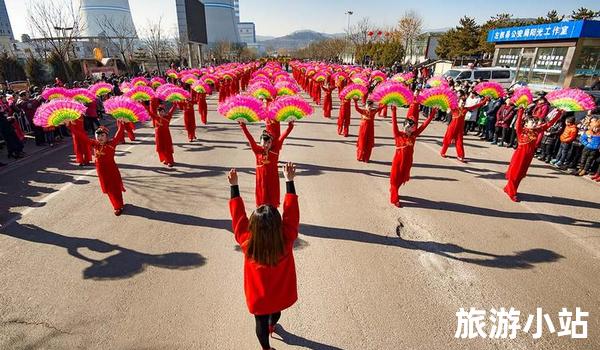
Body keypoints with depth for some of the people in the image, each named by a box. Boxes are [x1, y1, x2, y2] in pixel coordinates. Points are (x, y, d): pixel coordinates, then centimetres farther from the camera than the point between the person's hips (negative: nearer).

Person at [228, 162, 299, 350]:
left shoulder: (247, 243, -33)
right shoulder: (286, 240, -33)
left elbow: (238, 215, -24)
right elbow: (291, 211, -27)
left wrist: (234, 186, -19)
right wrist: (289, 181, -24)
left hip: (258, 297, -2)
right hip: (280, 293, 2)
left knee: (261, 323, 26)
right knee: (275, 313, 35)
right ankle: (272, 326, 67)